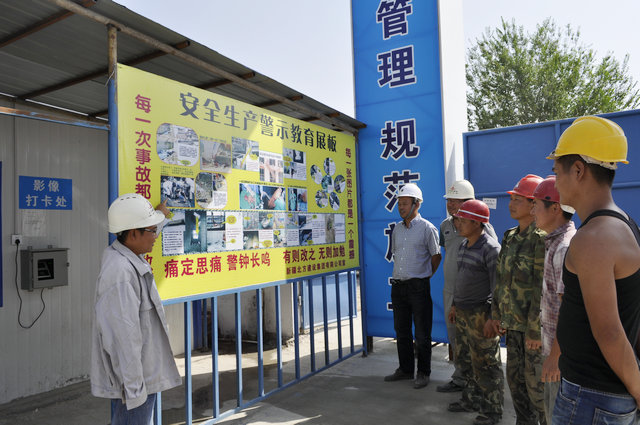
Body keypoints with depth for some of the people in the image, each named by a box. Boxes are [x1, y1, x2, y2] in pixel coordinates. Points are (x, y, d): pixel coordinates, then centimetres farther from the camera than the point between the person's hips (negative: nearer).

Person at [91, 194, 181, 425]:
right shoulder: (120, 273, -28)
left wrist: (159, 214, 46)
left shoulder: (130, 259, 4)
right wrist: (134, 389, -24)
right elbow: (124, 336, -28)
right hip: (133, 380, -10)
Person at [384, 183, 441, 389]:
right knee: (401, 331, 14)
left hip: (418, 287, -6)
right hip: (398, 285, 6)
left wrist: (424, 276, 5)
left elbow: (436, 256, -1)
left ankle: (423, 373, 17)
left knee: (422, 333, 4)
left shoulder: (427, 228, -7)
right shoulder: (397, 228, 10)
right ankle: (405, 369, 28)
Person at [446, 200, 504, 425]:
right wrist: (455, 305, 21)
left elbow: (497, 285, -17)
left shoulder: (490, 248, -16)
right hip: (463, 313, 9)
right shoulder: (463, 245, 11)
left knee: (485, 364, 3)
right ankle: (472, 399, 36)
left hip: (480, 314, -9)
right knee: (464, 360, 19)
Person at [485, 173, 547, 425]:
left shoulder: (542, 238, -16)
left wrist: (536, 331, -19)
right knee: (515, 378, 17)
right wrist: (497, 315, 13)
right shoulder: (511, 237, 10)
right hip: (514, 324, 8)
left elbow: (543, 288, -19)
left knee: (536, 384, 2)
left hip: (535, 326, -8)